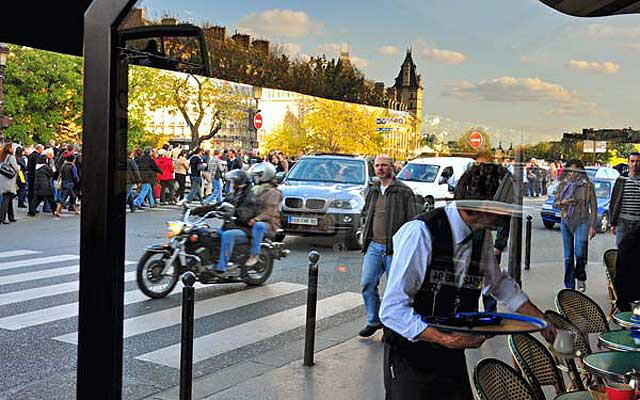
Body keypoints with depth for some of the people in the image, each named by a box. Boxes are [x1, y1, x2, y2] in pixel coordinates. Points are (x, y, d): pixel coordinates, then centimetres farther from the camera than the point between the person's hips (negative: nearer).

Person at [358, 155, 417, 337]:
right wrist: (366, 235, 16)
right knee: (367, 283, 2)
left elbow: (412, 222, -7)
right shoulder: (372, 191, 14)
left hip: (394, 248, -5)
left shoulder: (404, 191, -6)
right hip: (373, 246, 5)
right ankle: (374, 321, 18)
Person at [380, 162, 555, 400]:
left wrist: (540, 319, 20)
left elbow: (499, 282, 21)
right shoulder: (421, 233, -22)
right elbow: (392, 310, -23)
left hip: (453, 356, 6)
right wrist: (445, 339, -30)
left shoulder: (482, 236, 0)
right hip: (409, 357, -6)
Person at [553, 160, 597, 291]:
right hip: (566, 222, 3)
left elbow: (593, 207, 0)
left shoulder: (588, 185, -2)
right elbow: (554, 203, 9)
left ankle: (581, 278, 14)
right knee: (568, 257, 6)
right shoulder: (562, 184, 5)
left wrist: (592, 225, -5)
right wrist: (562, 203, -14)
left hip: (582, 222, -3)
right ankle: (569, 287, 15)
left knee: (580, 254, -15)